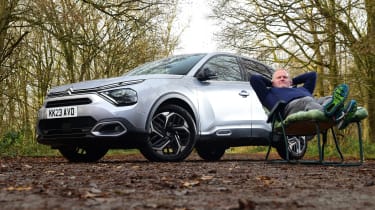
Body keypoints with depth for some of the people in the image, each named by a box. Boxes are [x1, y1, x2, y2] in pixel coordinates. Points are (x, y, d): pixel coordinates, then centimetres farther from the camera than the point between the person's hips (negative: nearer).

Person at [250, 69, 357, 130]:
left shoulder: (302, 89, 48)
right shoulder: (270, 93, 35)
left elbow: (312, 75, 57)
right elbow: (254, 79, 28)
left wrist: (293, 81, 55)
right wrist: (271, 84, 41)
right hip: (292, 105, -5)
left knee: (328, 99, -29)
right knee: (306, 102, -39)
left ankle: (340, 116, -65)